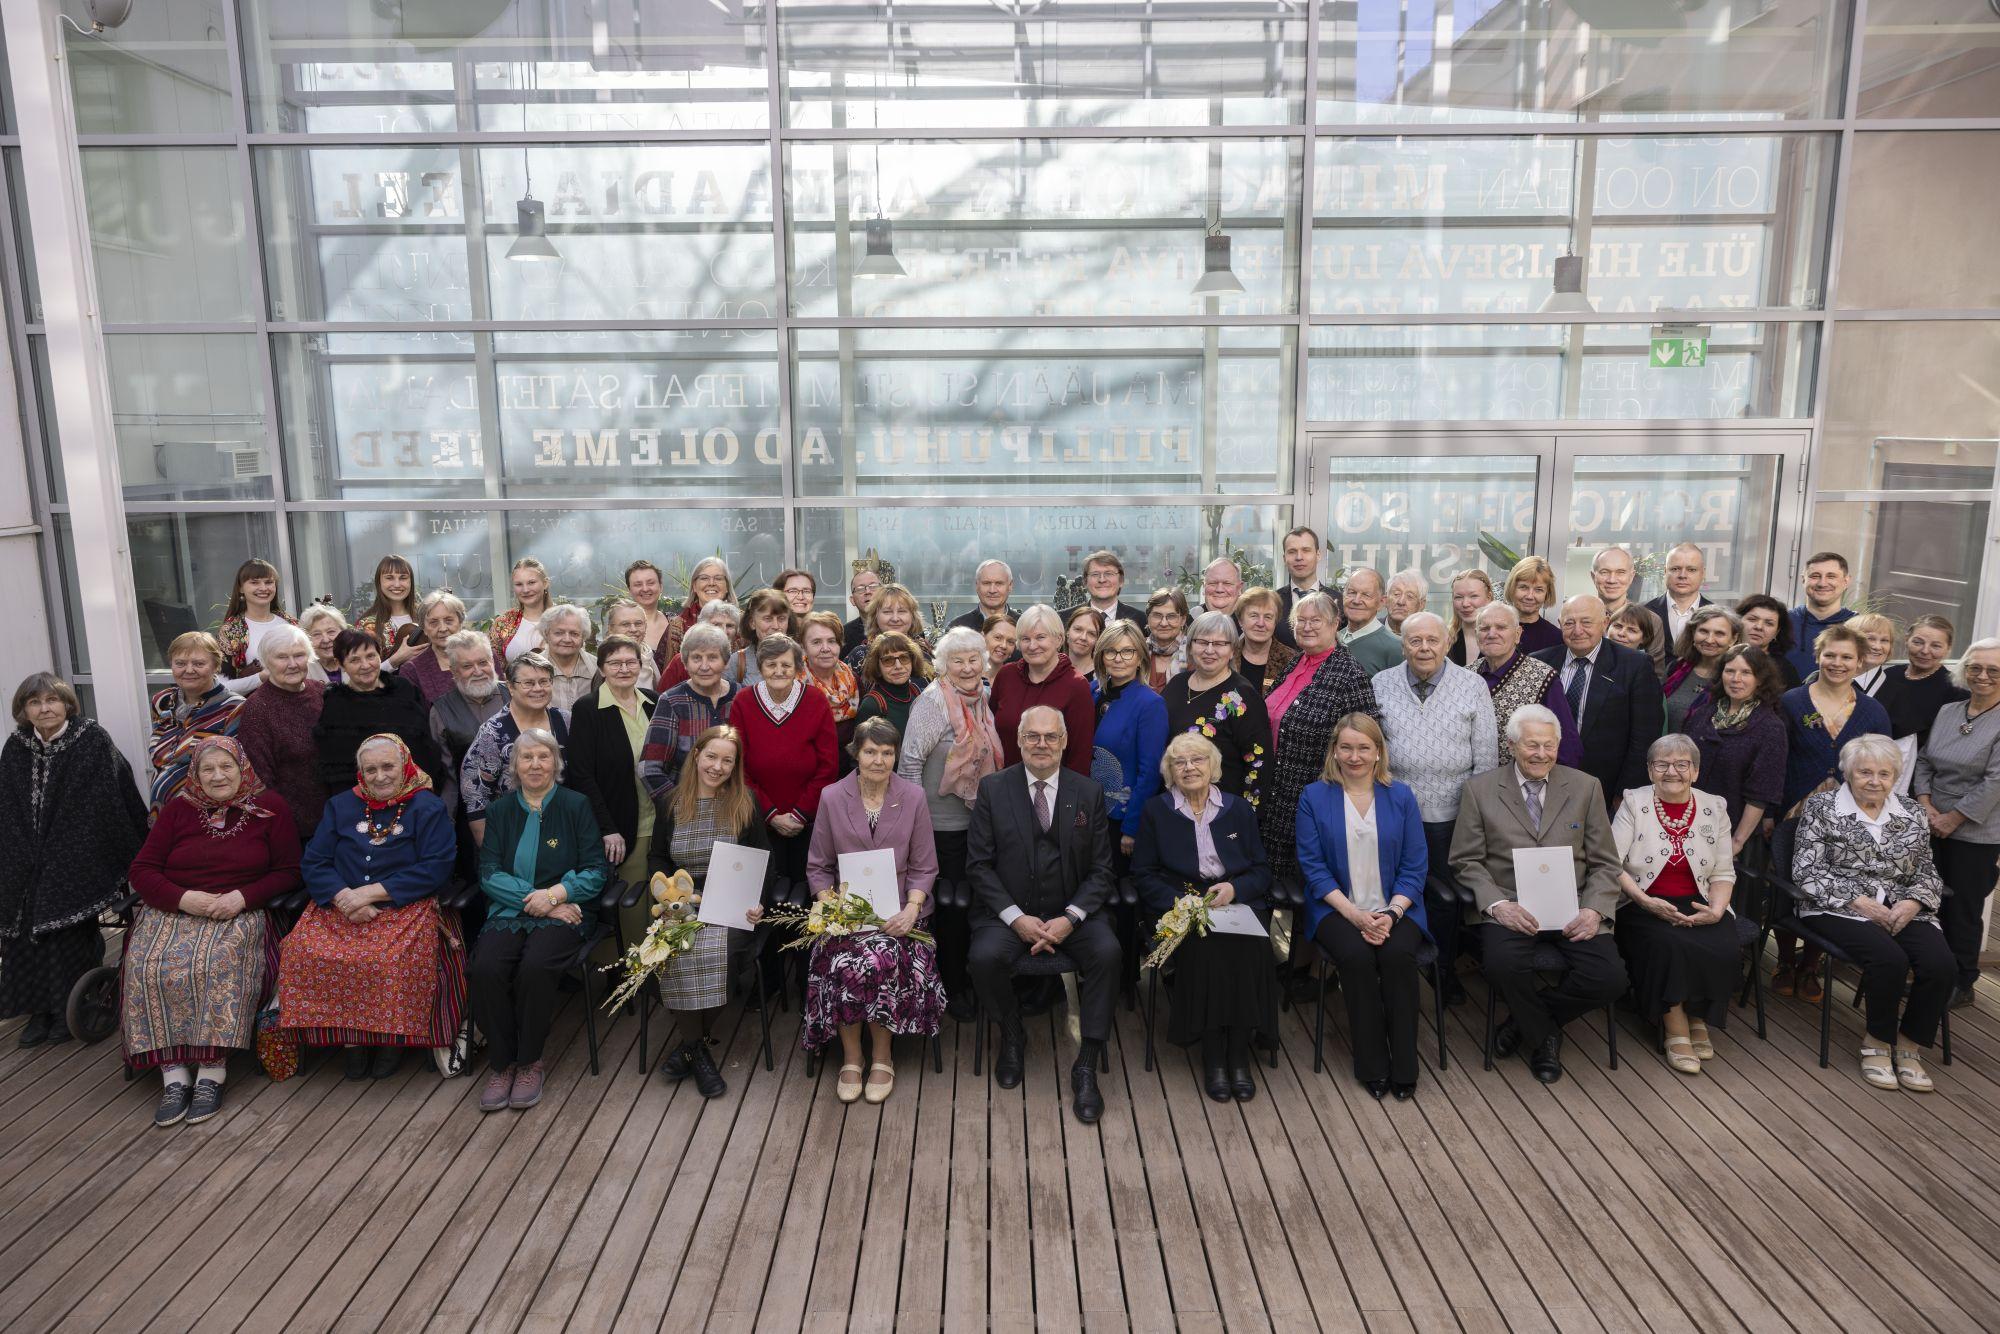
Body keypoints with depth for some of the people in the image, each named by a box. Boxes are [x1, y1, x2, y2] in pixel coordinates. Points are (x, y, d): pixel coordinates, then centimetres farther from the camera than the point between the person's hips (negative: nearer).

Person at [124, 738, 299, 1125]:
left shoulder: (269, 809, 6)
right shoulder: (178, 809, 12)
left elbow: (288, 872, 4)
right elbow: (142, 870, 8)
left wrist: (241, 897, -12)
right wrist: (184, 898, -10)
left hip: (239, 914, -3)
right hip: (172, 910, 3)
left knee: (219, 963, -34)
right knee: (148, 967, -28)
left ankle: (211, 1073, -29)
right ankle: (173, 1074, -26)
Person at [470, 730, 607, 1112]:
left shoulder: (576, 805, 5)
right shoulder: (500, 810, 13)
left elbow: (596, 871, 1)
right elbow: (489, 875, 3)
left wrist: (555, 894, -15)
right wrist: (534, 900, -12)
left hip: (562, 912, -2)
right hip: (509, 912, 2)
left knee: (535, 966, -32)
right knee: (486, 967, -28)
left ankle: (529, 1062, -11)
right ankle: (500, 1062, -9)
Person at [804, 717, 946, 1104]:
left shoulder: (914, 798, 3)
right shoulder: (831, 798, 4)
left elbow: (924, 868, 4)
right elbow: (817, 867, 8)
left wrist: (912, 908, -13)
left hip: (897, 909, 0)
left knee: (882, 960, -30)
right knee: (842, 963, -30)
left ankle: (881, 1056, -8)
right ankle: (851, 1057, -8)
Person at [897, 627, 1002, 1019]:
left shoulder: (982, 698, 7)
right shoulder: (933, 700, -16)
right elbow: (910, 760, -17)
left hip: (978, 819, 7)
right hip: (944, 822, -7)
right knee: (951, 905, 2)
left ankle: (968, 978, 31)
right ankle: (951, 987, 17)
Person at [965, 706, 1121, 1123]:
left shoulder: (1089, 793, 3)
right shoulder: (993, 788, 0)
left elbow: (1101, 869, 2)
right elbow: (978, 864, -3)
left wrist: (1070, 918, -14)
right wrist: (1016, 918, -14)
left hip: (1071, 913, 1)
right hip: (1009, 912, -1)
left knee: (1107, 952, -28)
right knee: (985, 957, -30)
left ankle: (1086, 1066, -14)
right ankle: (1012, 1035, 3)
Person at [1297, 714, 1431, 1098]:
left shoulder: (1401, 796, 8)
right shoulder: (1314, 797, 4)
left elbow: (1415, 866, 3)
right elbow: (1313, 865, -2)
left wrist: (1391, 914, -13)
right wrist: (1355, 914, -14)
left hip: (1395, 909, 1)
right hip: (1337, 909, -1)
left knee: (1398, 954, -28)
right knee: (1356, 956, -29)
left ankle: (1403, 1067, -13)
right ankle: (1372, 1067, -13)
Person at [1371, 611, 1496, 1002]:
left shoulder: (1473, 687, -1)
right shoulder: (1381, 686, 2)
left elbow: (1486, 755, 1)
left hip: (1450, 813, -1)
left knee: (1444, 896, 10)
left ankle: (1446, 969, 26)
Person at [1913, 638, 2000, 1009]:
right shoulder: (1947, 711, 7)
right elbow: (1923, 760, 10)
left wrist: (1952, 819, -13)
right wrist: (1926, 807, -3)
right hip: (1934, 826, 5)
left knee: (1963, 909, 3)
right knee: (1933, 904, 10)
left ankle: (1962, 984, 18)